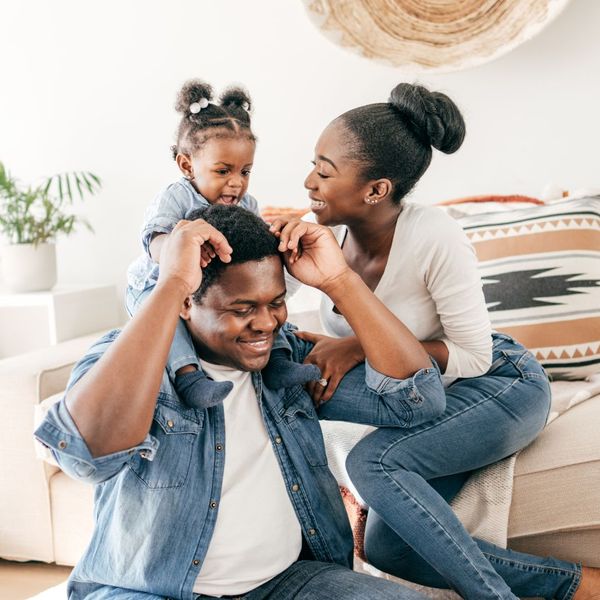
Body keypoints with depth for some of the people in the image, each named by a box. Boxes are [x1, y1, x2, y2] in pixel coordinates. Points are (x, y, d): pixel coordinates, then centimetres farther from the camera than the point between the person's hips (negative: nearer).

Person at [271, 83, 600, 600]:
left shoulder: (434, 238, -27)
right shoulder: (330, 230, -10)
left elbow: (474, 356, -21)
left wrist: (361, 347, -29)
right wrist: (286, 239, -32)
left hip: (500, 385, -7)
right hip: (424, 398, 7)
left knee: (372, 462, -30)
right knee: (386, 549, -8)